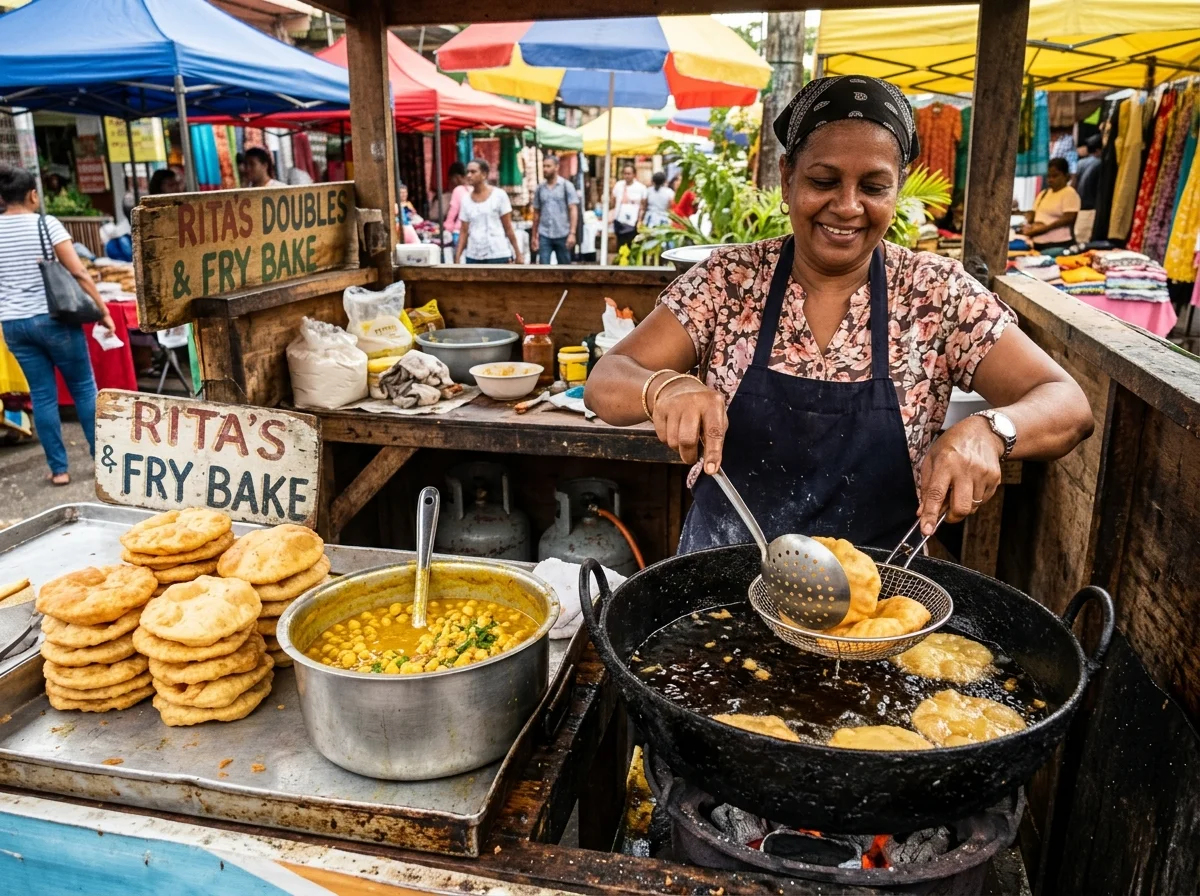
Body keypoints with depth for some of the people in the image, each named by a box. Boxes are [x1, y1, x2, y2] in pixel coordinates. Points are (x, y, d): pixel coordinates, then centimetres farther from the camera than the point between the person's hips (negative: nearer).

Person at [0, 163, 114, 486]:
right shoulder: (47, 224, -8)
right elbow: (78, 272, -12)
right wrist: (103, 311, -7)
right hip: (54, 319, -4)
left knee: (42, 395, 9)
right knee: (84, 388, 9)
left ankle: (58, 469, 12)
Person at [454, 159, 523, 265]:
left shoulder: (499, 195, -2)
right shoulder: (466, 199, 8)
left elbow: (508, 228, -1)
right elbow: (464, 232, 8)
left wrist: (518, 254, -3)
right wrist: (457, 258, 2)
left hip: (498, 255, -3)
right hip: (473, 256, 3)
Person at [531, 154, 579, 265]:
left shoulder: (567, 186, -1)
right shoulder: (540, 188, 8)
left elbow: (573, 210, -7)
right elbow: (537, 213, 14)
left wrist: (572, 233, -17)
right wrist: (534, 235, 12)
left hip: (563, 235, -2)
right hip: (544, 235, 2)